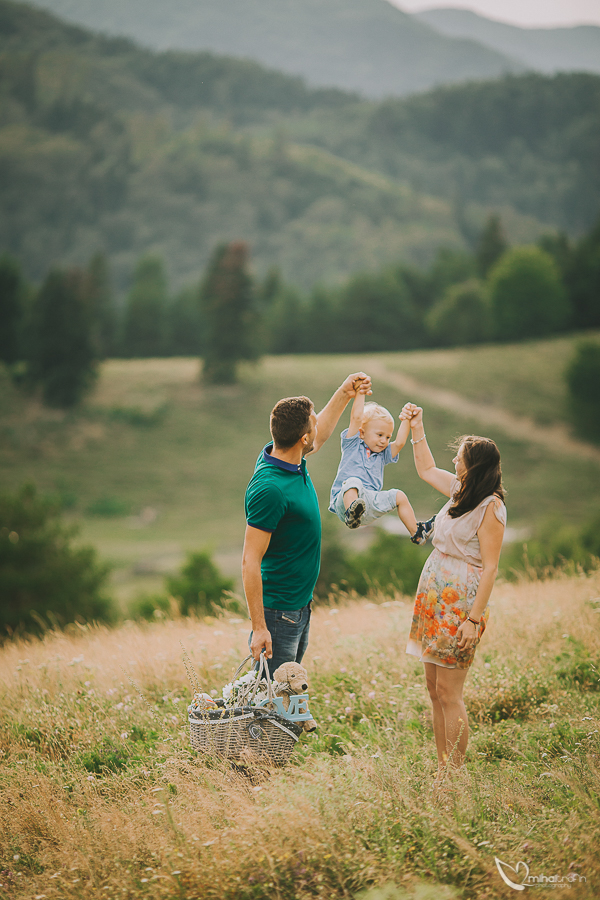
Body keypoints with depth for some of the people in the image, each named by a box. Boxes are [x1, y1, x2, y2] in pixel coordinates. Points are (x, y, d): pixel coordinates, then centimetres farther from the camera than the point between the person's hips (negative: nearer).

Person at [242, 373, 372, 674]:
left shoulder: (287, 459, 1)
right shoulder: (269, 489, -27)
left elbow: (318, 436, 26)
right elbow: (250, 562, -26)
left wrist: (345, 393, 21)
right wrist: (259, 628, -26)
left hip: (300, 606, 10)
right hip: (277, 612, -10)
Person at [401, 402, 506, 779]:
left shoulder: (491, 507, -14)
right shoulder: (461, 490, 11)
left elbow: (490, 568, -17)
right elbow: (427, 469, 31)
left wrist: (474, 618, -21)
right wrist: (417, 429, 26)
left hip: (461, 603, -9)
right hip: (435, 596, 9)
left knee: (448, 691, -8)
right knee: (435, 689, 10)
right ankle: (443, 774, 16)